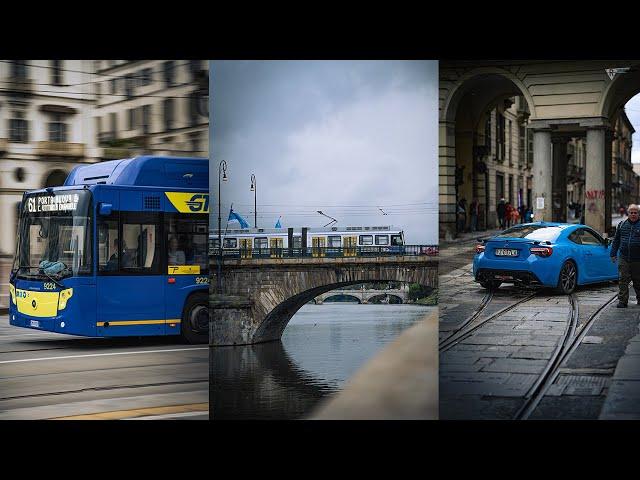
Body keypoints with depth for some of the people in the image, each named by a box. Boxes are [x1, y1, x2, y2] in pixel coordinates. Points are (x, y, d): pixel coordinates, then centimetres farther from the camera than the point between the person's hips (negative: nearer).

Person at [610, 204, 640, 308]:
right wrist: (613, 253, 12)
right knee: (623, 280, -3)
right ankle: (622, 301, -1)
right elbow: (616, 240, 16)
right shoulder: (622, 224, 10)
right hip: (623, 258, 2)